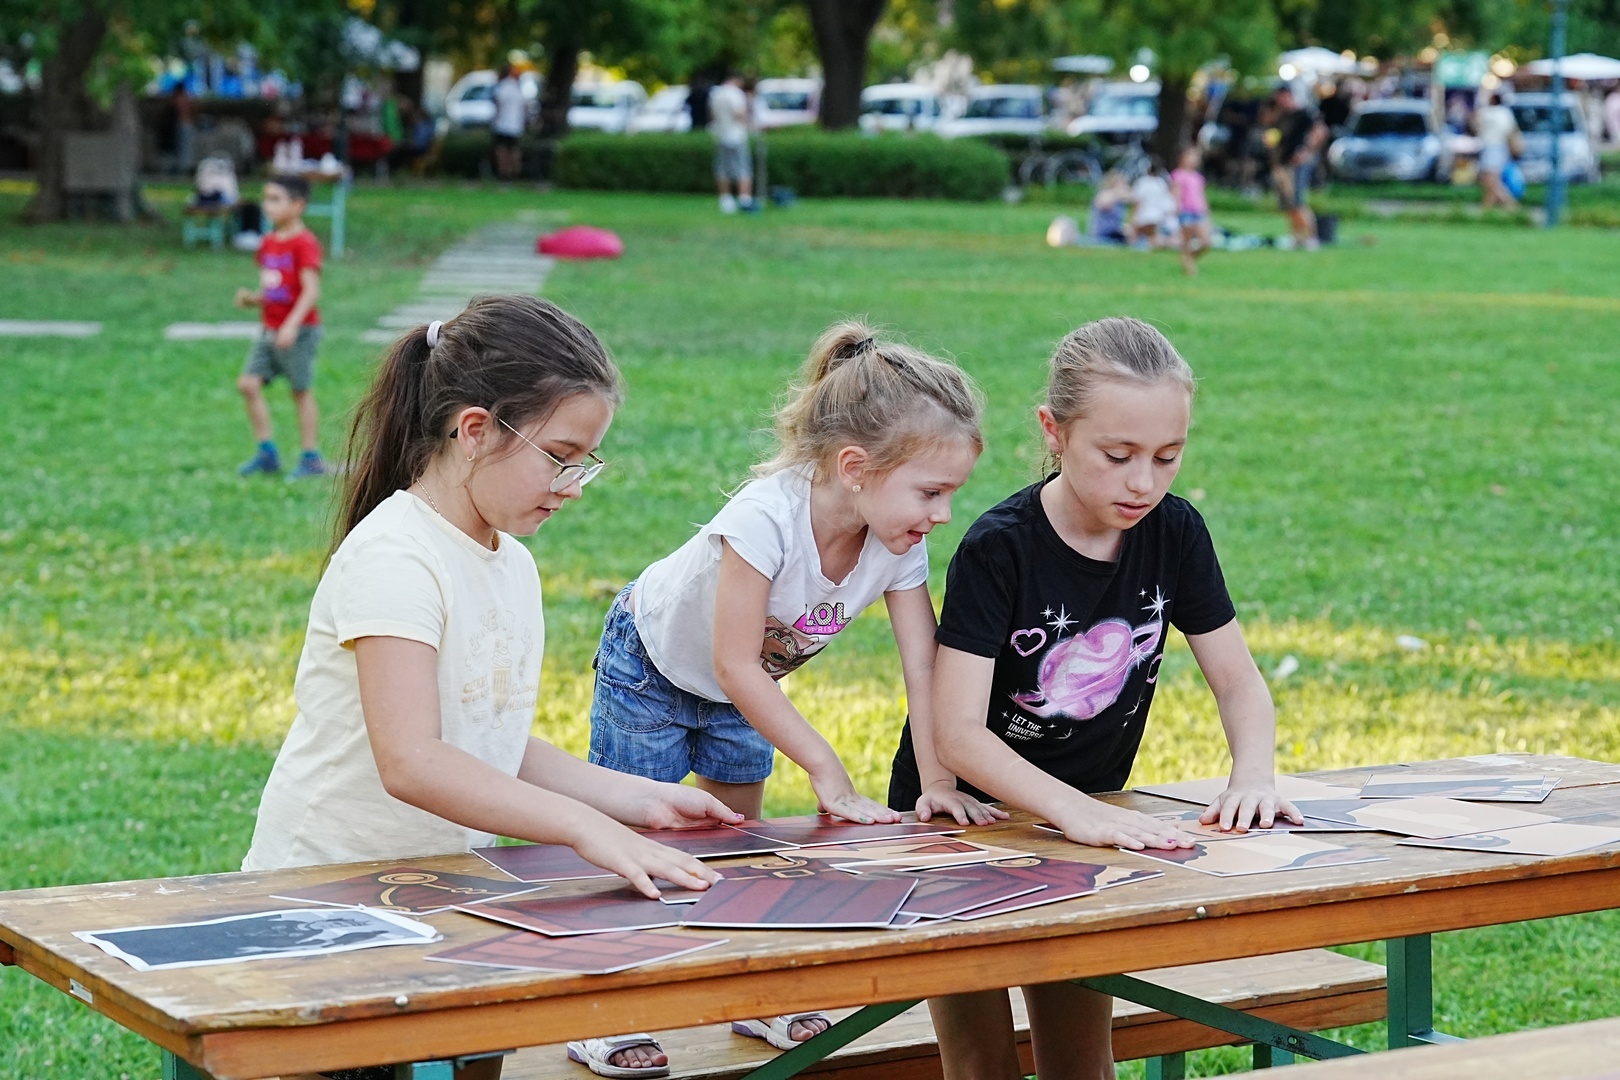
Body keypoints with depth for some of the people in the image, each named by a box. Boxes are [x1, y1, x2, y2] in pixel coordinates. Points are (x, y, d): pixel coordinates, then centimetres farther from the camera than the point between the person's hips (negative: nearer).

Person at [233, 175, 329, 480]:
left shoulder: (304, 243, -14)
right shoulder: (268, 242, 11)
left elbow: (311, 289, -21)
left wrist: (292, 324, -30)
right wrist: (252, 298, 0)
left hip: (299, 331, -8)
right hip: (269, 329, 8)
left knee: (301, 391, 1)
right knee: (248, 383, 0)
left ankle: (311, 458, 11)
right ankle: (267, 452, 8)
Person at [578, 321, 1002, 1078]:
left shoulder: (900, 542, -24)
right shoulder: (767, 518, -43)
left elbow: (921, 665, -19)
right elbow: (735, 665, -39)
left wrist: (936, 780, -26)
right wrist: (827, 771, -37)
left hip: (741, 688, 6)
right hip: (651, 663, -6)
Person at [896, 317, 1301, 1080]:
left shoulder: (1174, 532, -10)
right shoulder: (998, 550, -24)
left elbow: (1238, 680, -4)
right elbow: (957, 732, -31)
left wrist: (1251, 776, -24)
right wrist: (1070, 809, -45)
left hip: (1086, 814, 4)